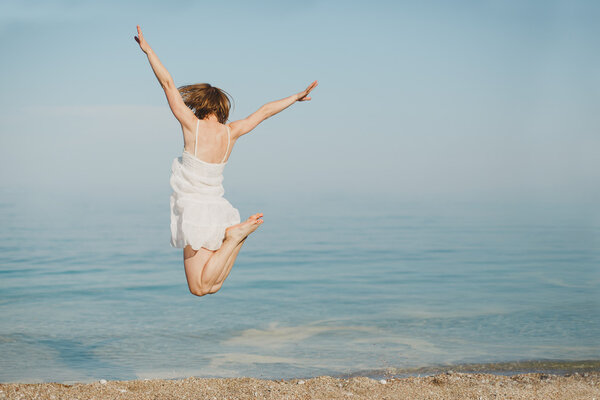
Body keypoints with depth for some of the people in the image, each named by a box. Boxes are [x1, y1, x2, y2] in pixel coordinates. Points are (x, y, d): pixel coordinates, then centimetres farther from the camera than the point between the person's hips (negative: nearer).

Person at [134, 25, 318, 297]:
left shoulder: (193, 125, -11)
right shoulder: (231, 133, 3)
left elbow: (168, 83, -9)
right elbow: (264, 112, 15)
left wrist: (147, 49, -3)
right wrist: (296, 97, 28)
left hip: (195, 211, -6)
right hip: (218, 210, 6)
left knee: (199, 289, 0)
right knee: (212, 286, 17)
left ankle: (235, 236, -11)